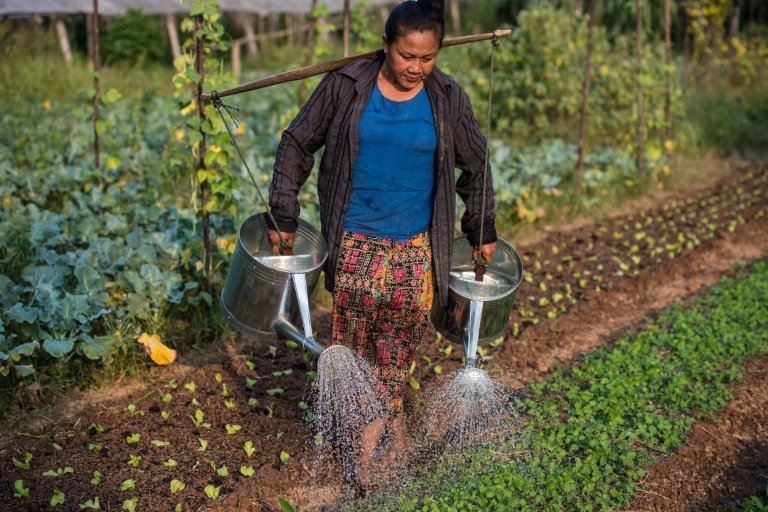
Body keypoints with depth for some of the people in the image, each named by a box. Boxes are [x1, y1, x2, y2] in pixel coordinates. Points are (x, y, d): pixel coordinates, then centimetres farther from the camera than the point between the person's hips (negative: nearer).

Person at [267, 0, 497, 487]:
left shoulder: (448, 98, -2)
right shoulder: (346, 86, -6)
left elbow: (475, 167, 10)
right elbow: (298, 142, 2)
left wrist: (483, 231, 13)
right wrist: (284, 215, -1)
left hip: (415, 248, 1)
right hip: (355, 242, 0)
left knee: (398, 347, 4)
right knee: (357, 343, 3)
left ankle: (371, 436, 22)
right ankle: (394, 428, 21)